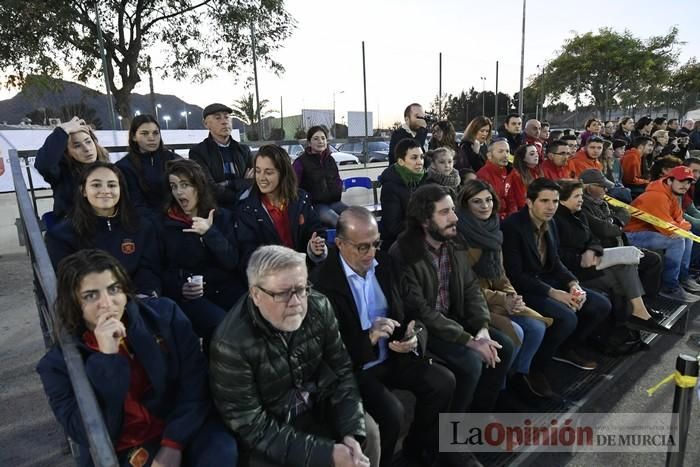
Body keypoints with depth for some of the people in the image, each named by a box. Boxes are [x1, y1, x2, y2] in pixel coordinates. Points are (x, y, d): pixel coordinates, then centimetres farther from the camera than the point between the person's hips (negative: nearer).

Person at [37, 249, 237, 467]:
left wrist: (173, 443, -12)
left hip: (181, 432, 0)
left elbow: (195, 381, -4)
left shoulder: (163, 313, -2)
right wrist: (107, 357, -20)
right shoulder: (58, 362, -3)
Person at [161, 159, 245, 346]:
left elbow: (232, 262, -2)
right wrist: (180, 288, -11)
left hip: (226, 289, 2)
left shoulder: (222, 216, 7)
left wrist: (210, 232, -14)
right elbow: (162, 270, 8)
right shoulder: (165, 223, 5)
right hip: (189, 296, -1)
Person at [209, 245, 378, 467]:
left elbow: (342, 371, -6)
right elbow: (253, 427, -22)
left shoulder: (319, 307, -15)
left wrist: (351, 433, -17)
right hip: (271, 426, -4)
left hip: (320, 406, 4)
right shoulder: (231, 344, -27)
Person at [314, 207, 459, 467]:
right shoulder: (324, 280, -20)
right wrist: (369, 337, -32)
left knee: (444, 382, -6)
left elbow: (408, 314, 6)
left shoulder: (386, 264, 0)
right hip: (353, 367, -6)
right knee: (391, 411, -26)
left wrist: (414, 336, -17)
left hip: (392, 356, 6)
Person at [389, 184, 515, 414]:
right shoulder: (403, 255, -23)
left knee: (504, 346, -3)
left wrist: (482, 329, -14)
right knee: (471, 362, -24)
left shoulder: (455, 244, 0)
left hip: (453, 319, 8)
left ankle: (478, 414, 16)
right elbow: (421, 312, -24)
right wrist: (469, 340, -24)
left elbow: (472, 288, 3)